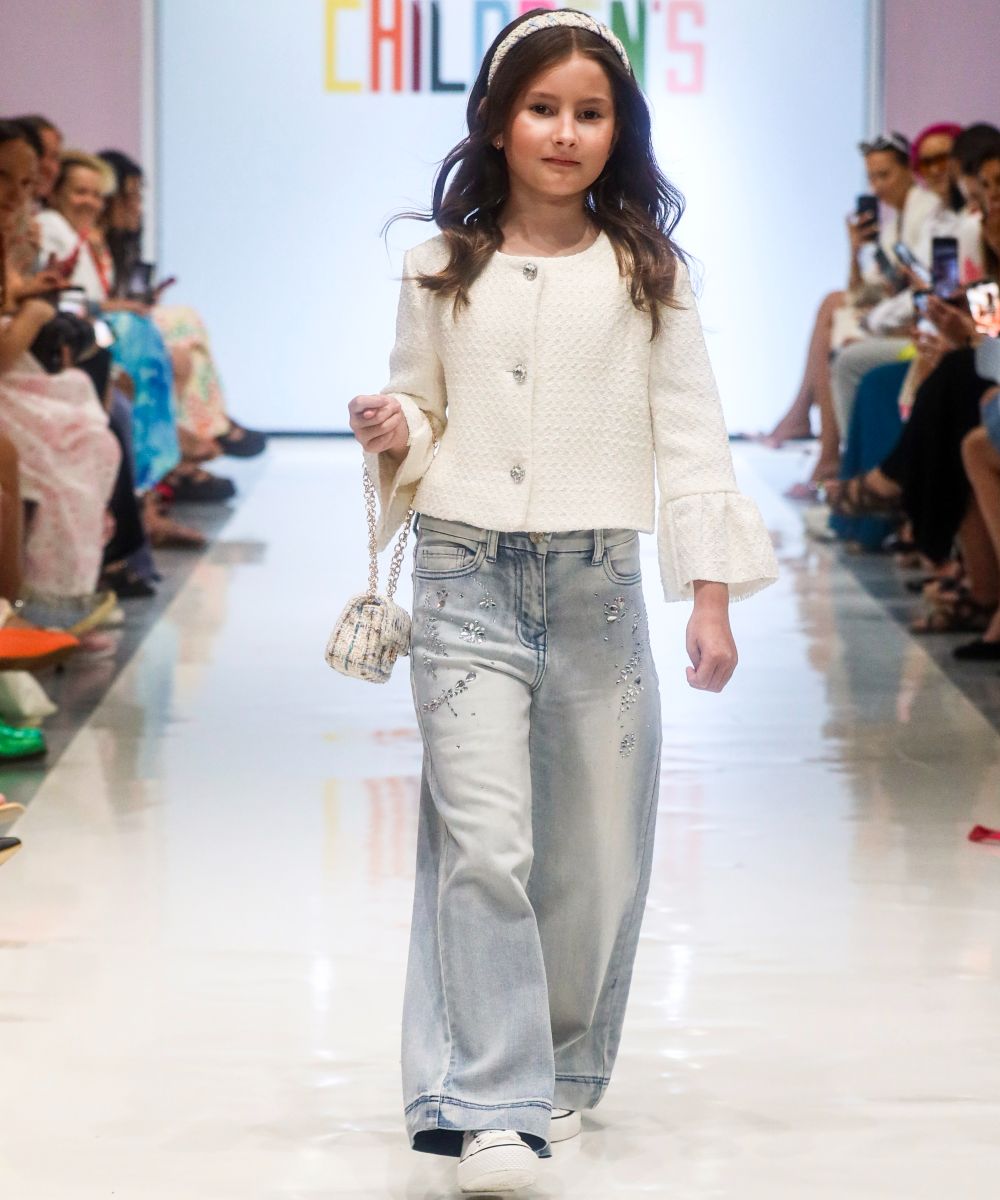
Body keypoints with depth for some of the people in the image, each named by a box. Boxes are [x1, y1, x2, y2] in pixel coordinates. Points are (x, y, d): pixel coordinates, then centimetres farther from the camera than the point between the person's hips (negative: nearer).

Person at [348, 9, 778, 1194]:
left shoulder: (647, 273, 2)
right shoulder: (441, 269, 5)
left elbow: (691, 434, 2)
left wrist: (711, 595, -4)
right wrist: (391, 435, -10)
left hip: (598, 587, 1)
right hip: (467, 581, -1)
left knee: (594, 851, 8)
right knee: (484, 843, -11)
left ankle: (561, 1069, 27)